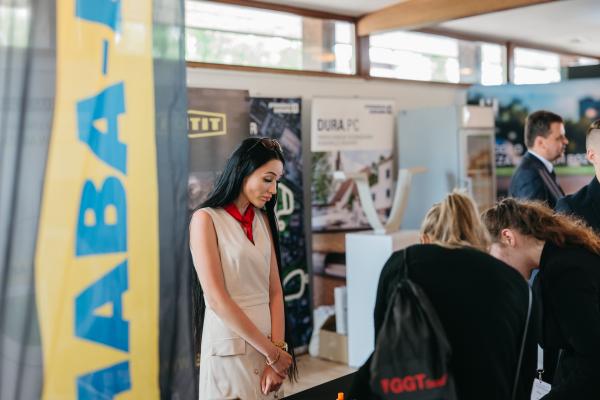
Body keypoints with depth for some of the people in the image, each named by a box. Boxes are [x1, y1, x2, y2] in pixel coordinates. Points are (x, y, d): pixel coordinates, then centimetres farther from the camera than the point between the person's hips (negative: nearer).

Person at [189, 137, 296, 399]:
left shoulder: (263, 220, 10)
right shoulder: (206, 219, -8)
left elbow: (275, 291, 3)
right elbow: (217, 299, -16)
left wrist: (278, 349, -10)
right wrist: (273, 353, -14)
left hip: (268, 345, 6)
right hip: (231, 350, -6)